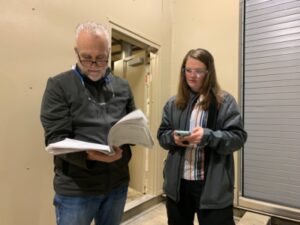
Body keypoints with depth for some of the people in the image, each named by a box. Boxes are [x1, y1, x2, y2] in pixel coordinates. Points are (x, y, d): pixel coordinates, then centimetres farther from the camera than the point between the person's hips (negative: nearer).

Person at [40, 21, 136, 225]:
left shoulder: (122, 87, 6)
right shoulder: (58, 85, -6)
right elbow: (56, 139, -13)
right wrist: (89, 155, -30)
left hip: (118, 183, 4)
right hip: (76, 188, -3)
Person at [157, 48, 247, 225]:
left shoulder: (225, 101, -4)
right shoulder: (173, 103, 7)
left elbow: (238, 137, -9)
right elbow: (162, 135, 9)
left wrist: (208, 136, -24)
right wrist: (173, 137, -13)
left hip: (212, 185, -3)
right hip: (177, 183, 4)